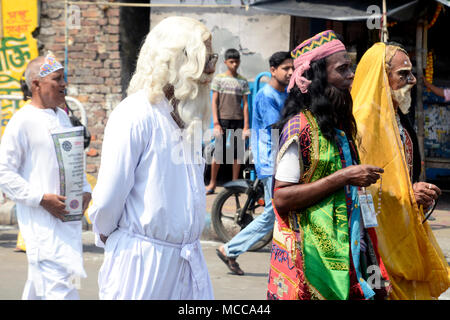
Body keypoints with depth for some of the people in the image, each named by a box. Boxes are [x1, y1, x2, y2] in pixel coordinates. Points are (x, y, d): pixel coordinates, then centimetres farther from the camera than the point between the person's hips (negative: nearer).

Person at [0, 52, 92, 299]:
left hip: (68, 215, 8)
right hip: (41, 220, -8)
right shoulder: (22, 121, -9)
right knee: (58, 284, -14)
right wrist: (41, 198, -18)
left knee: (39, 285, 16)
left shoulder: (62, 117, 15)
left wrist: (85, 191, 6)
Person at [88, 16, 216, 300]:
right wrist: (106, 234, 1)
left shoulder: (188, 117, 11)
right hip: (143, 257, -7)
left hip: (189, 256, 7)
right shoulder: (135, 115, -15)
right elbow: (109, 195, -14)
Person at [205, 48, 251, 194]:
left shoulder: (243, 81, 9)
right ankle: (212, 183, 4)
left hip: (238, 120, 2)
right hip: (223, 119, -2)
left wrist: (246, 126, 1)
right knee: (219, 151, -5)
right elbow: (214, 102, 1)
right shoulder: (219, 79, 3)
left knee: (237, 151, 2)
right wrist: (216, 123, -7)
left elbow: (245, 104, 8)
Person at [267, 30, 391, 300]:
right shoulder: (301, 127, -12)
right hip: (312, 255, -8)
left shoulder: (339, 126, 14)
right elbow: (282, 198, -19)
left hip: (344, 250, 8)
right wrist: (344, 177, -19)